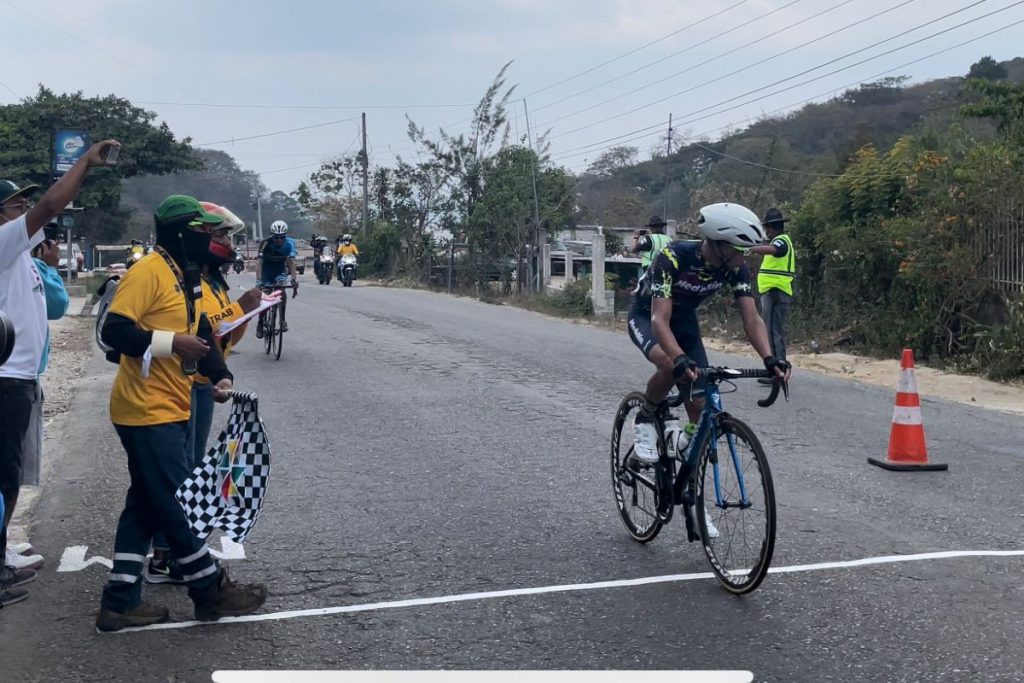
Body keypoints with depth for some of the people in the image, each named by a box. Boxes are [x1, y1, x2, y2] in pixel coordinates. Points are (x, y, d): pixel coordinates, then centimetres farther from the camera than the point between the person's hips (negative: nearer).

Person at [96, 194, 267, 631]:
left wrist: (220, 376, 2)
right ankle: (211, 591, 12)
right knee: (177, 502, 0)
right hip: (146, 411, -10)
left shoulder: (188, 278, 15)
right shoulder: (148, 271, -14)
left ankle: (120, 601, 20)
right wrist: (172, 343, -23)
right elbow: (114, 331, -21)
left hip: (170, 410, 10)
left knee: (147, 504, 13)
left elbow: (202, 333, 18)